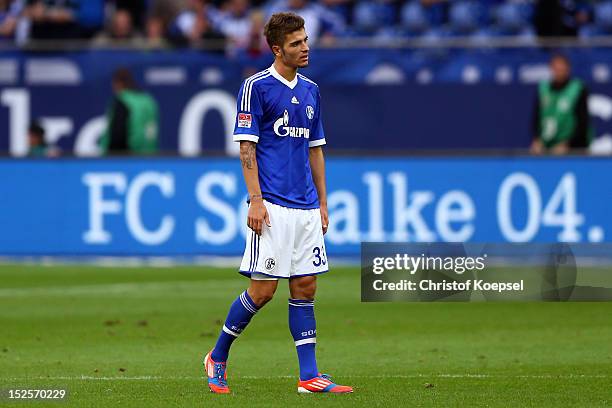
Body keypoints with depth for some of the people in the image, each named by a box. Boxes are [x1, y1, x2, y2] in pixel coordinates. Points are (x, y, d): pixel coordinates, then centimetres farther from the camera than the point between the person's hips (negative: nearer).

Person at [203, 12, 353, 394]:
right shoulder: (256, 87, -5)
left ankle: (309, 376, 4)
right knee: (263, 290, -6)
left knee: (305, 287, 4)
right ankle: (217, 358, 11)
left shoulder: (311, 90, 14)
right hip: (273, 205, -6)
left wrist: (322, 203, 15)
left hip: (306, 207, 6)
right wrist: (255, 200, -15)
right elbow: (247, 147, -8)